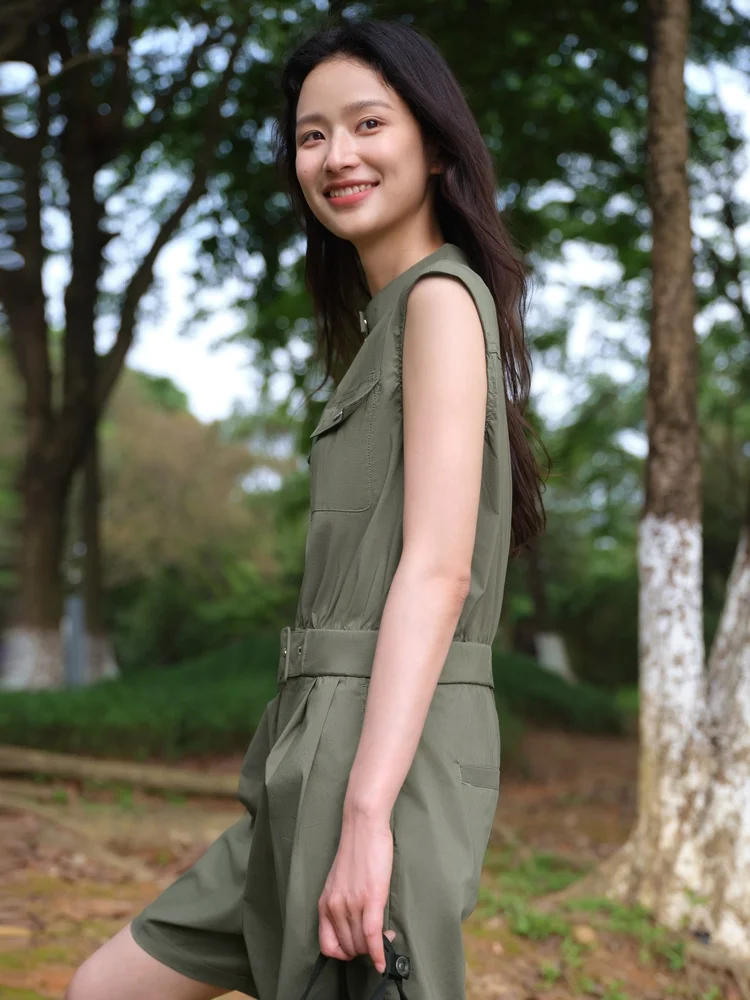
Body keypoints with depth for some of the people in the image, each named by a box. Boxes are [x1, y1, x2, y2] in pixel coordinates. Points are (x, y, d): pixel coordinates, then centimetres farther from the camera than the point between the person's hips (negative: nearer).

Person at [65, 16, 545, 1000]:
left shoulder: (440, 295, -8)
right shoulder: (383, 318, 20)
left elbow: (438, 566, -18)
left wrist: (365, 810, -24)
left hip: (387, 746, -10)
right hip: (319, 752, 10)